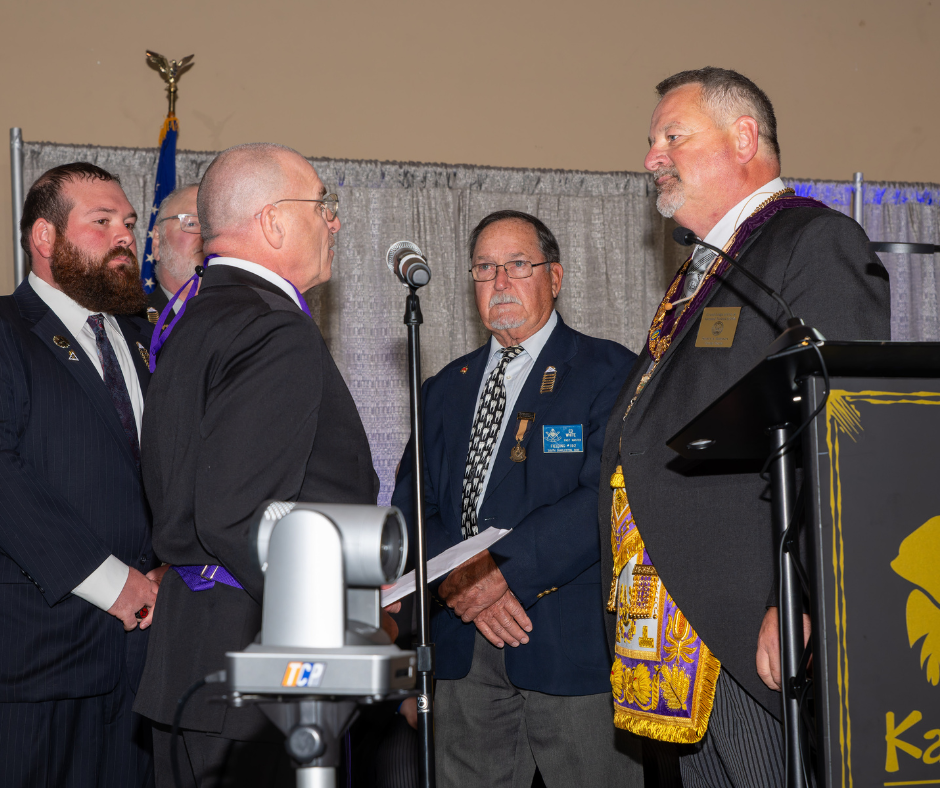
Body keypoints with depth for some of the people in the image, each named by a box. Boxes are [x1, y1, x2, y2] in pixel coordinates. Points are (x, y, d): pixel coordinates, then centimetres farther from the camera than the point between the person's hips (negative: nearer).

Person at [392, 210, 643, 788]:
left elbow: (606, 498, -13)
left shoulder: (611, 372, -1)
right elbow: (411, 505, 9)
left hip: (574, 639, -5)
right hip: (464, 648, 5)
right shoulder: (446, 389, 17)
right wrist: (457, 578, -11)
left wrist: (503, 573, -20)